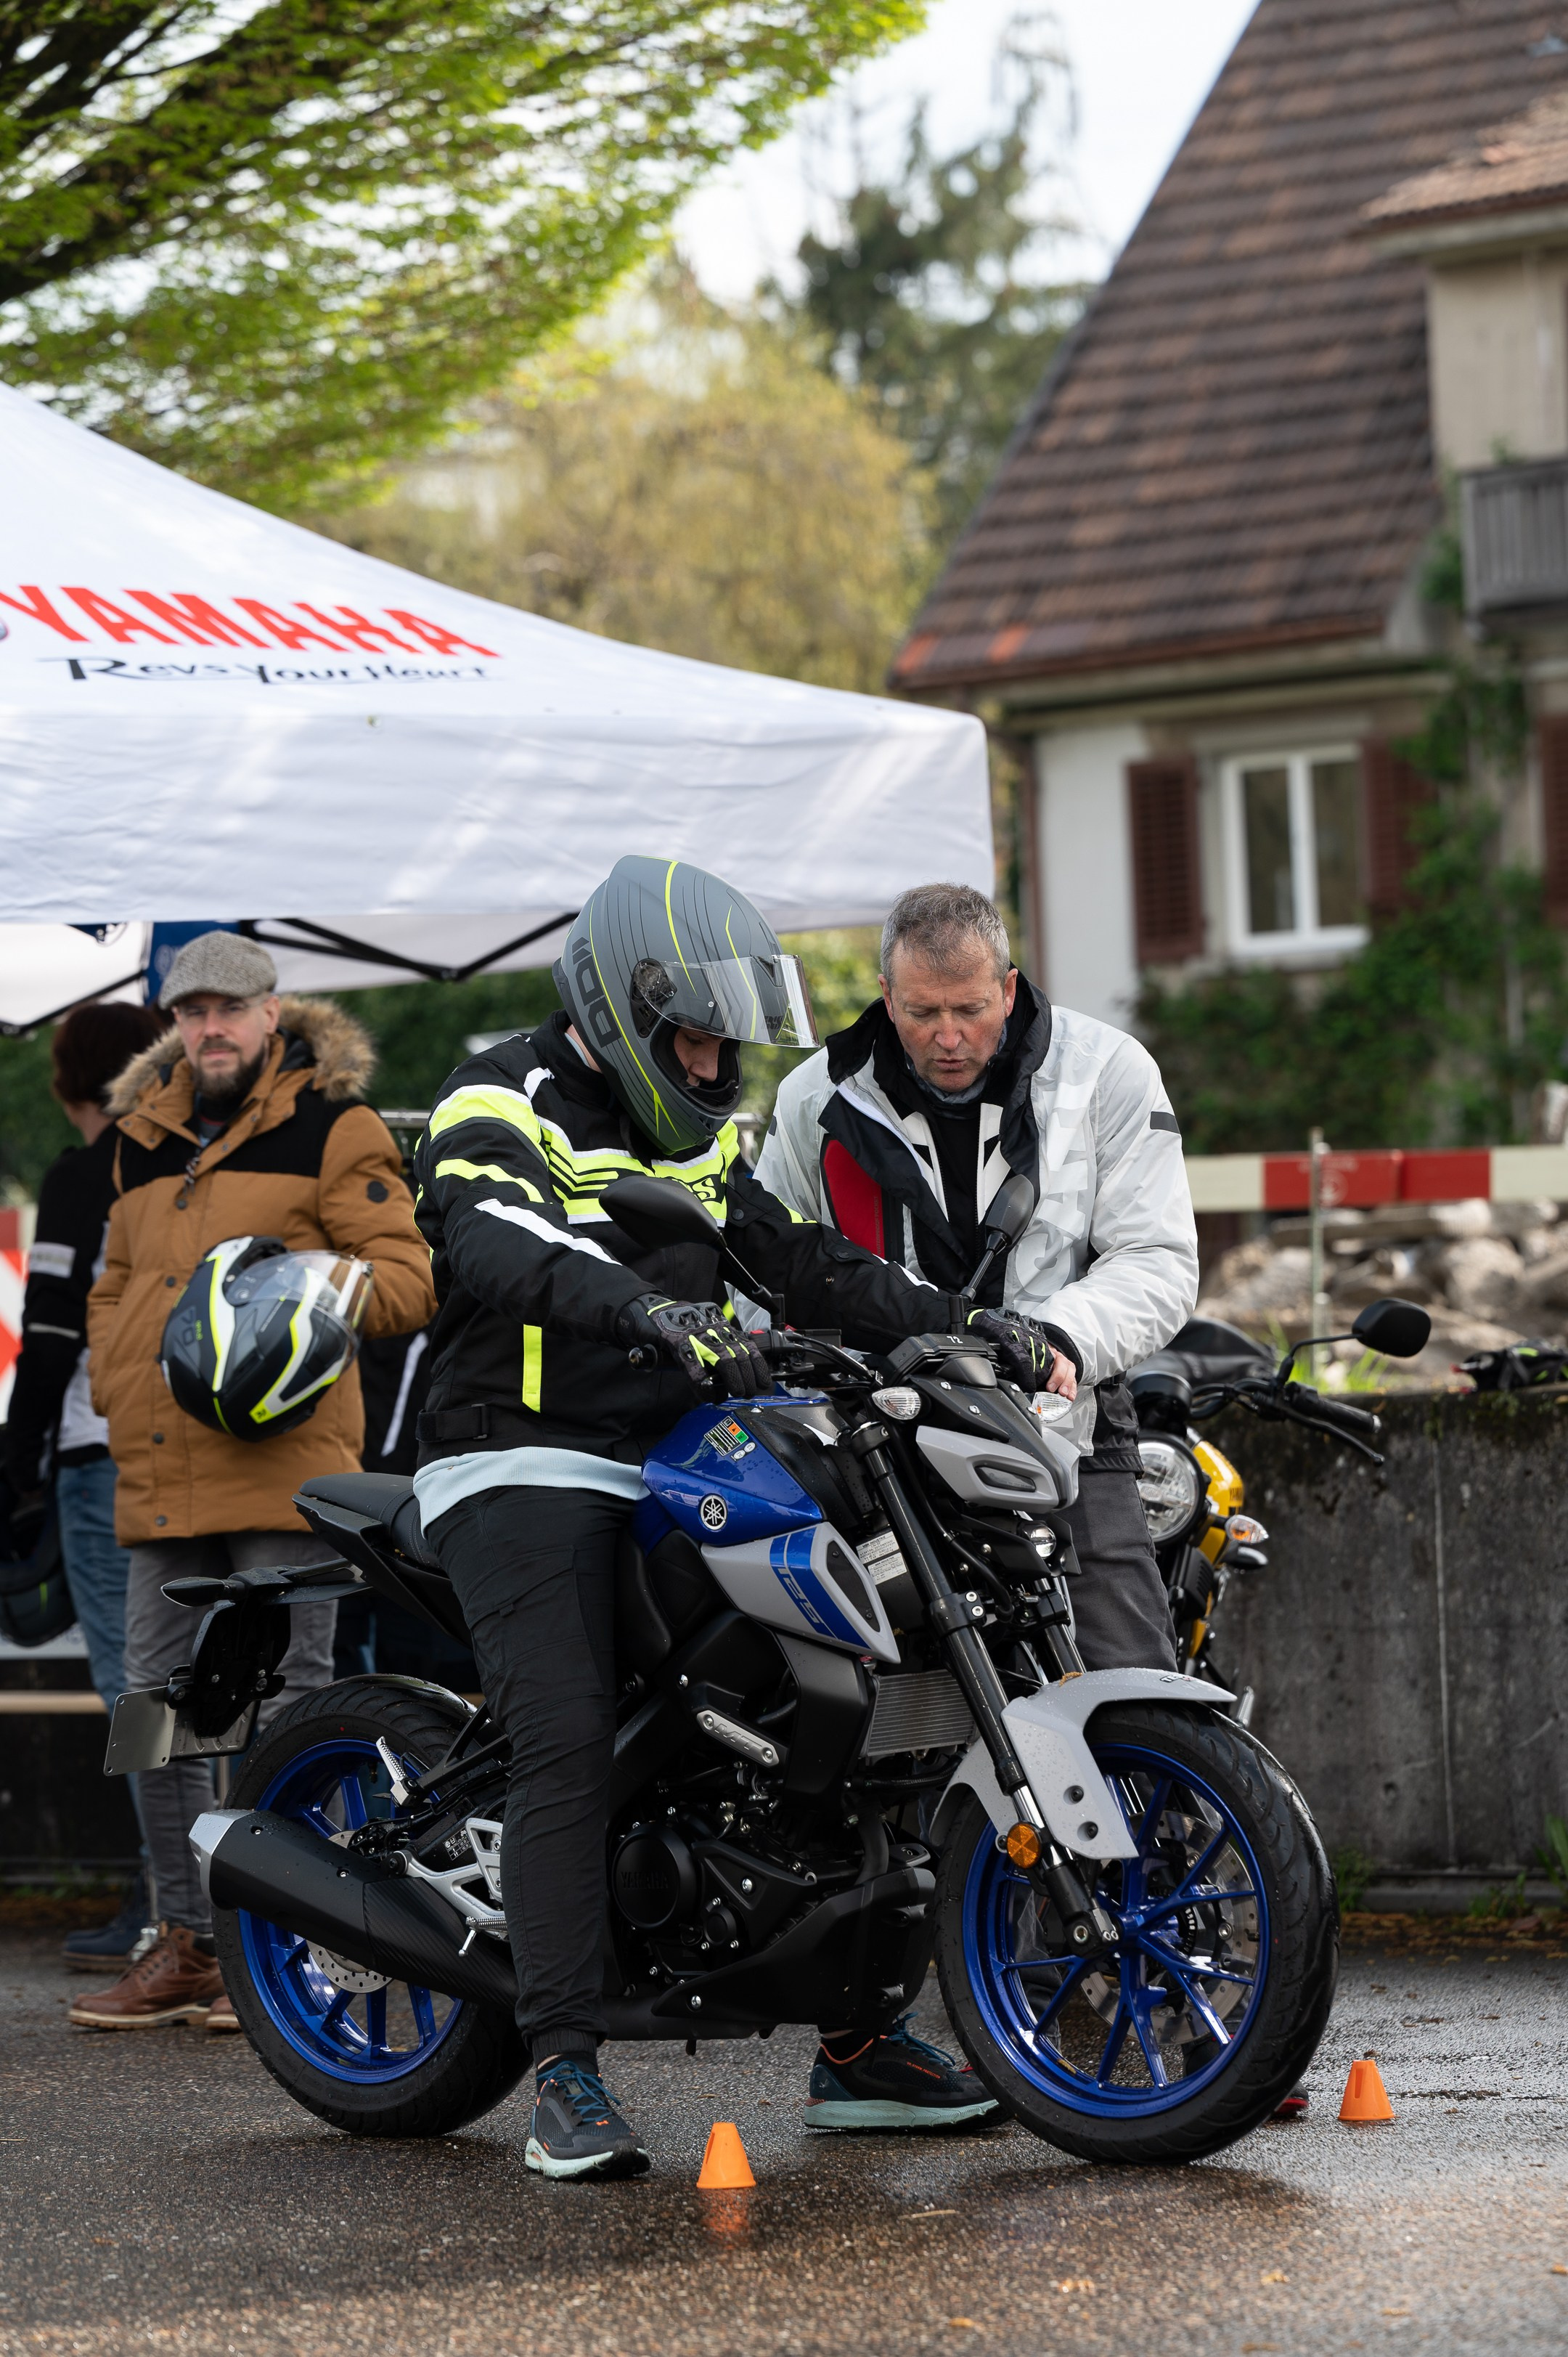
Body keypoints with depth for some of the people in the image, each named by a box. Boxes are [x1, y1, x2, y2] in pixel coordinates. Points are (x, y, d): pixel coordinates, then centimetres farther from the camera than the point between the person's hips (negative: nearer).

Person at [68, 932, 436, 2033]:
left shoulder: (333, 1130, 2)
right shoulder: (143, 1140, 20)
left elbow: (405, 1280, -3)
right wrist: (116, 1383, 13)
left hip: (283, 1469, -6)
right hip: (158, 1478, 6)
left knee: (286, 1707, -6)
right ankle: (188, 1945, 15)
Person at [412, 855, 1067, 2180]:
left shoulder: (697, 1138, 19)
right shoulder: (505, 1109, -8)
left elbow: (811, 1265, 18)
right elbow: (498, 1245, -29)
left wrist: (960, 1328, 4)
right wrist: (649, 1310, -46)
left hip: (672, 1474, 8)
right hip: (523, 1472, -8)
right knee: (569, 1744, -23)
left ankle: (857, 2041, 10)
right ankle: (567, 2079, -22)